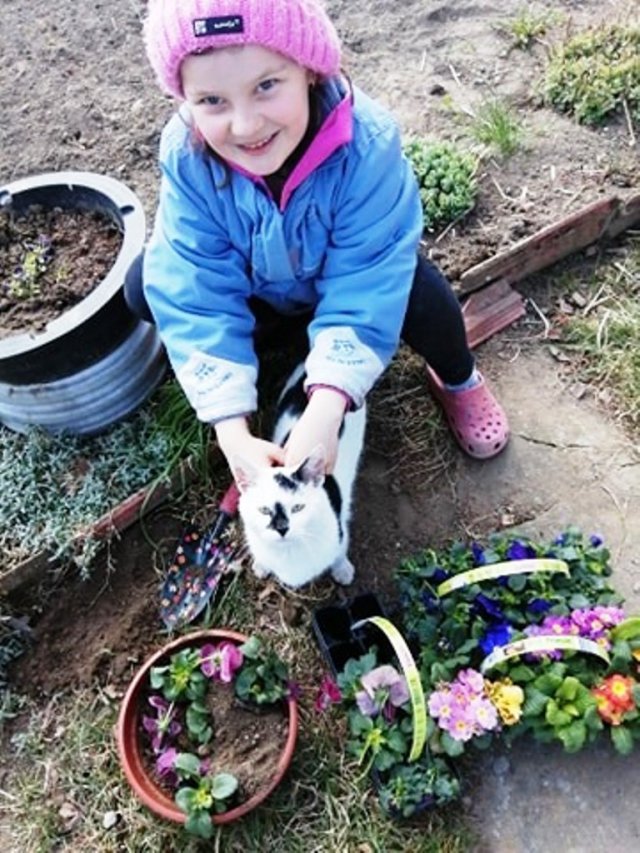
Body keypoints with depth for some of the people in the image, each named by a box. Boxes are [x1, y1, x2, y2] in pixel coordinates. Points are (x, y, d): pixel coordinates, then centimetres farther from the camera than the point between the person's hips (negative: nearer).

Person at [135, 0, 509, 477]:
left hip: (351, 279, -2)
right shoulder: (186, 156, -30)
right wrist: (233, 434, -40)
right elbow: (198, 299, -31)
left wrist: (322, 418, -48)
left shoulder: (367, 144, -36)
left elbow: (362, 296, -36)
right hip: (258, 290, 2)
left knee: (424, 299, -32)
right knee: (146, 287, -20)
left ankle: (457, 380, 5)